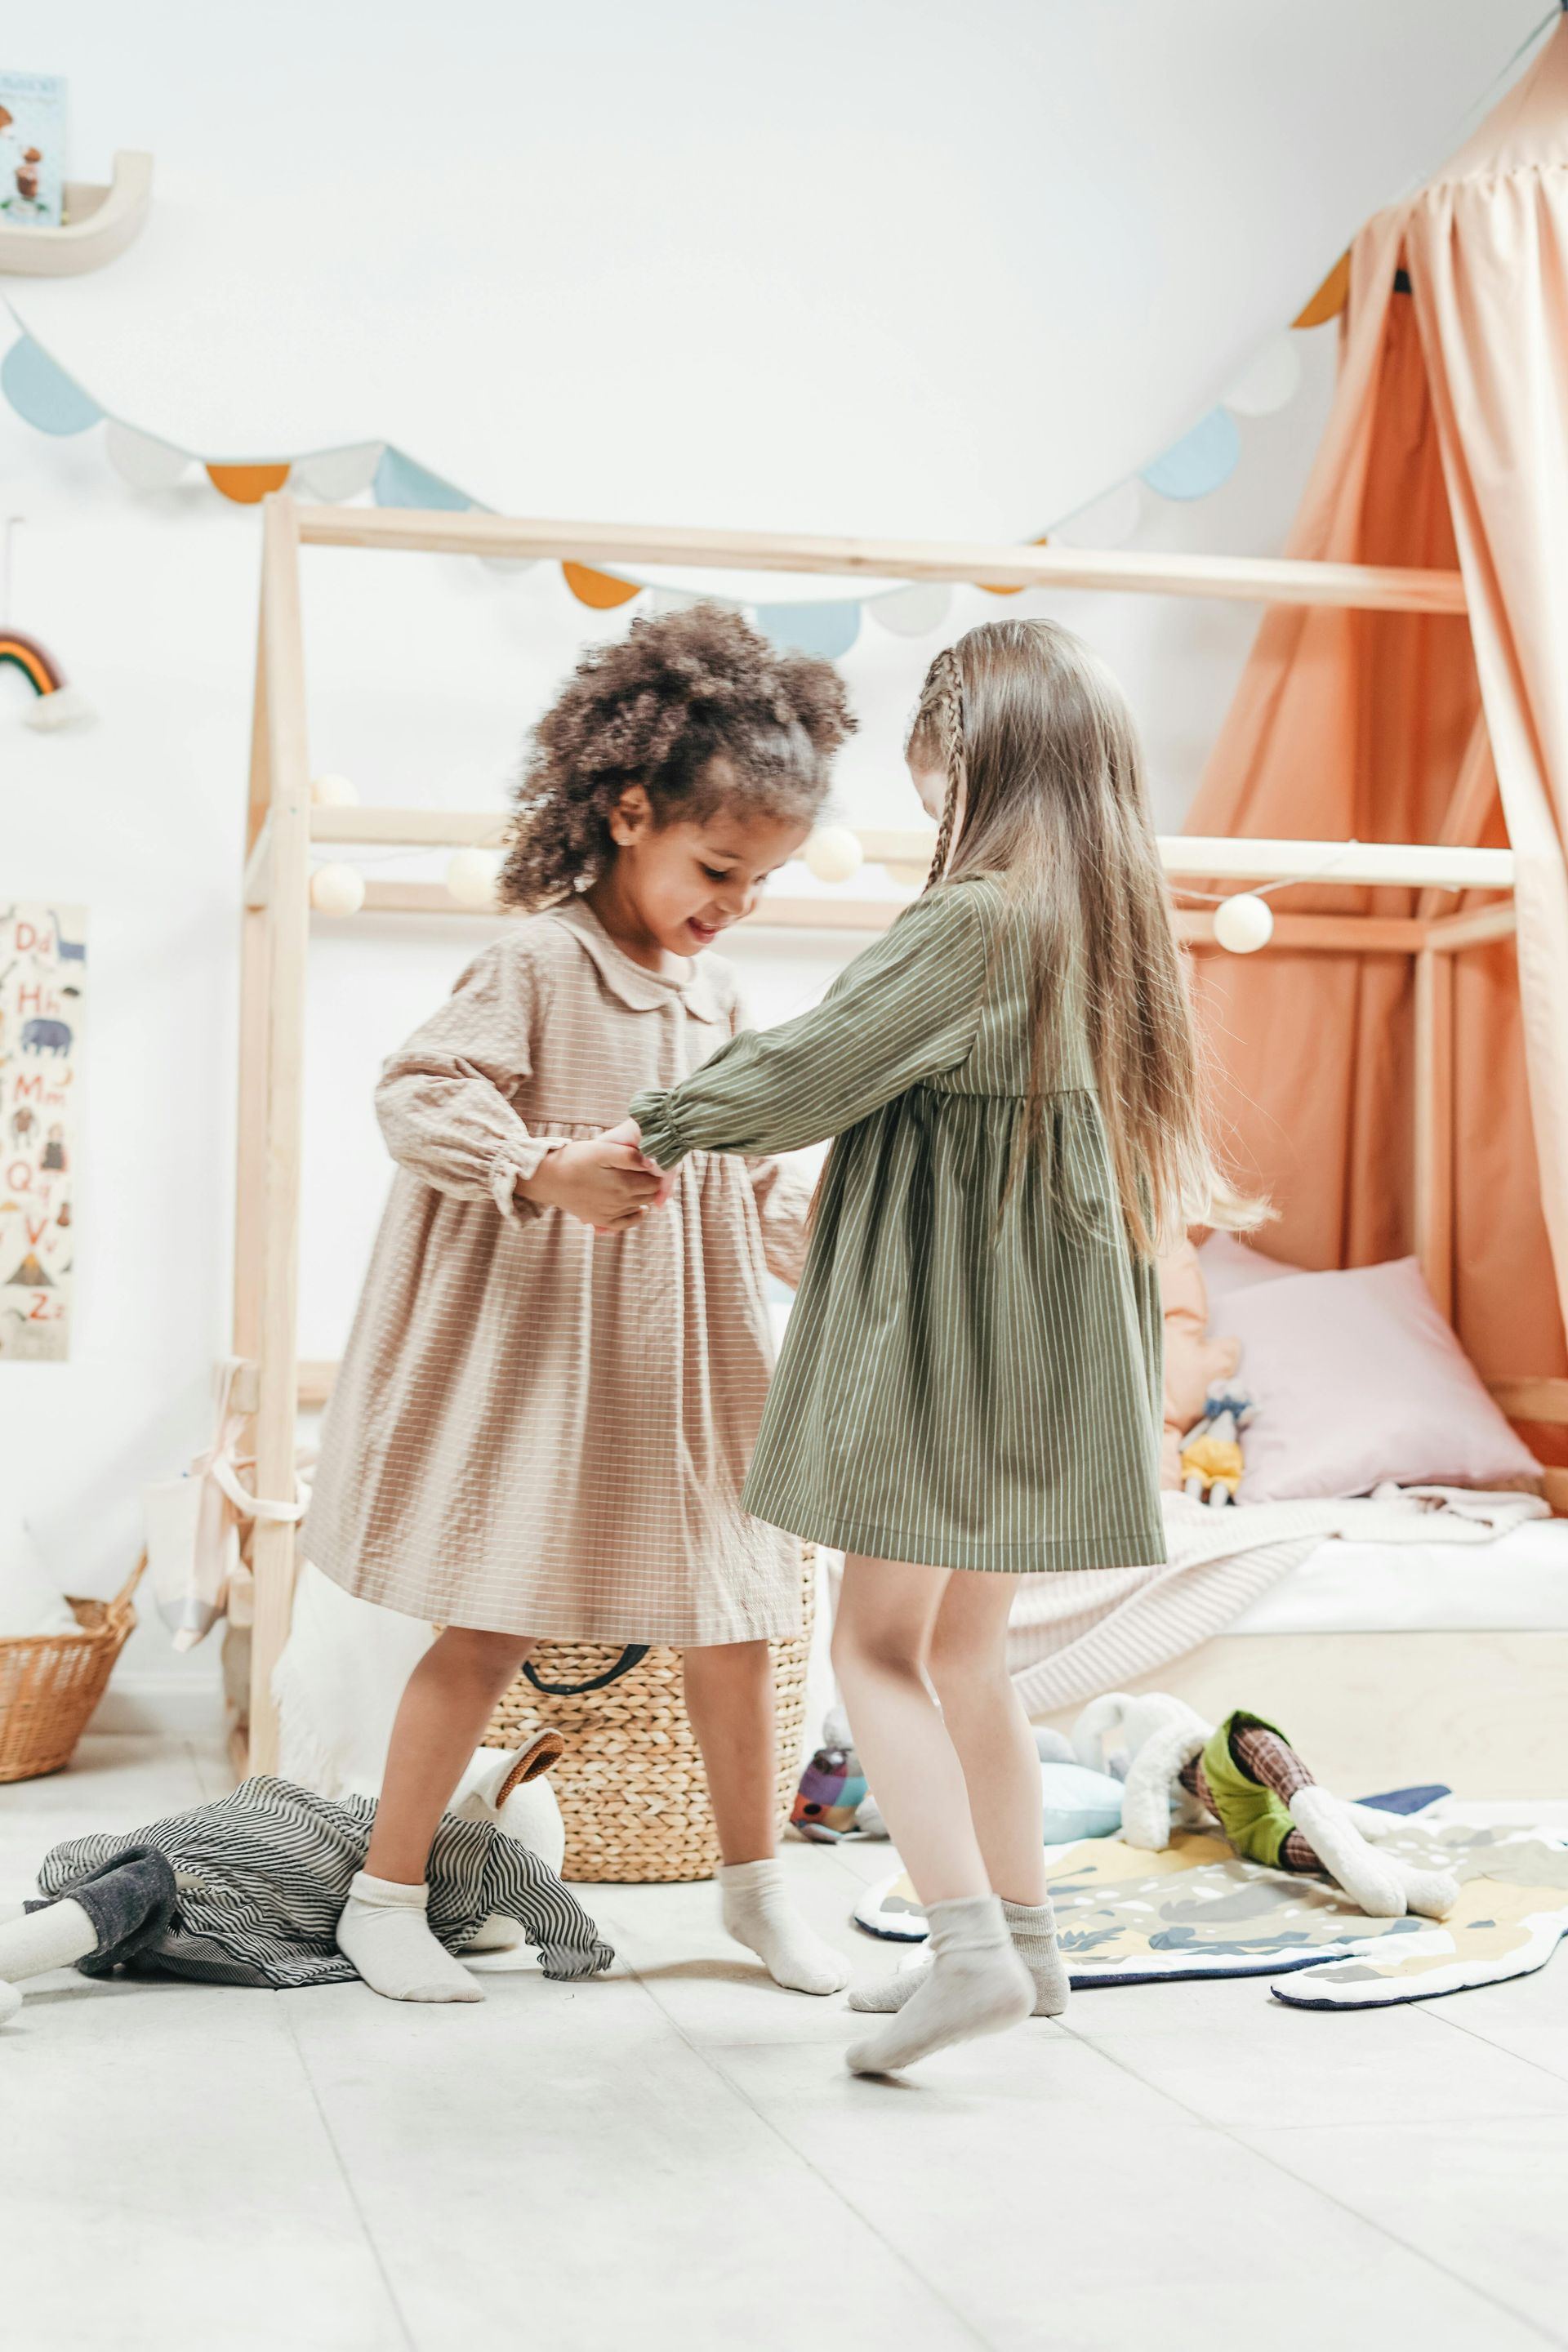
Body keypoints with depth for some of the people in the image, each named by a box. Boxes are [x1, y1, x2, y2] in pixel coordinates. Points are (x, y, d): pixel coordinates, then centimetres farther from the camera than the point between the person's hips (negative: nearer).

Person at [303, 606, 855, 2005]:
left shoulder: (715, 994, 10)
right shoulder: (541, 962, -11)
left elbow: (752, 1159, 16)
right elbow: (417, 1096, -18)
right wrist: (546, 1169, -31)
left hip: (687, 1358, 7)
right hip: (541, 1348, -6)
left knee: (733, 1618, 10)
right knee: (493, 1625, -2)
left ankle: (755, 1881, 27)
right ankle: (385, 1895, 12)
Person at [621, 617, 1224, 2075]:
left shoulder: (975, 919, -17)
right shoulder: (1107, 918, 8)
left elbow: (816, 1066, -13)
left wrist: (661, 1127, 2)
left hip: (949, 1334, -8)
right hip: (1052, 1338, 8)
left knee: (877, 1642, -1)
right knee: (965, 1644, 17)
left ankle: (972, 1945, -8)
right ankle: (1023, 1939, 24)